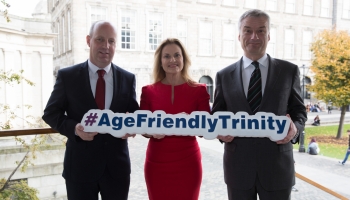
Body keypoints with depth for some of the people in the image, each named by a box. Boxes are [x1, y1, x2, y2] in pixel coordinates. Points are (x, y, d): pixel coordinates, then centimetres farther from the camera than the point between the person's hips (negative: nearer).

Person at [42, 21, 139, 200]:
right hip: (80, 165, -2)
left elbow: (134, 114, 8)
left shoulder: (128, 78, 4)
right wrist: (74, 128, -18)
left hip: (117, 165, 2)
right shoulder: (67, 76, -2)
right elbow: (51, 113, 0)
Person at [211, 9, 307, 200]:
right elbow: (217, 115, 8)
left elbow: (299, 110, 7)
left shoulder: (289, 71, 2)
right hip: (238, 167, 1)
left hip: (278, 167, 0)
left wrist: (295, 127, -14)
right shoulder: (224, 75, 3)